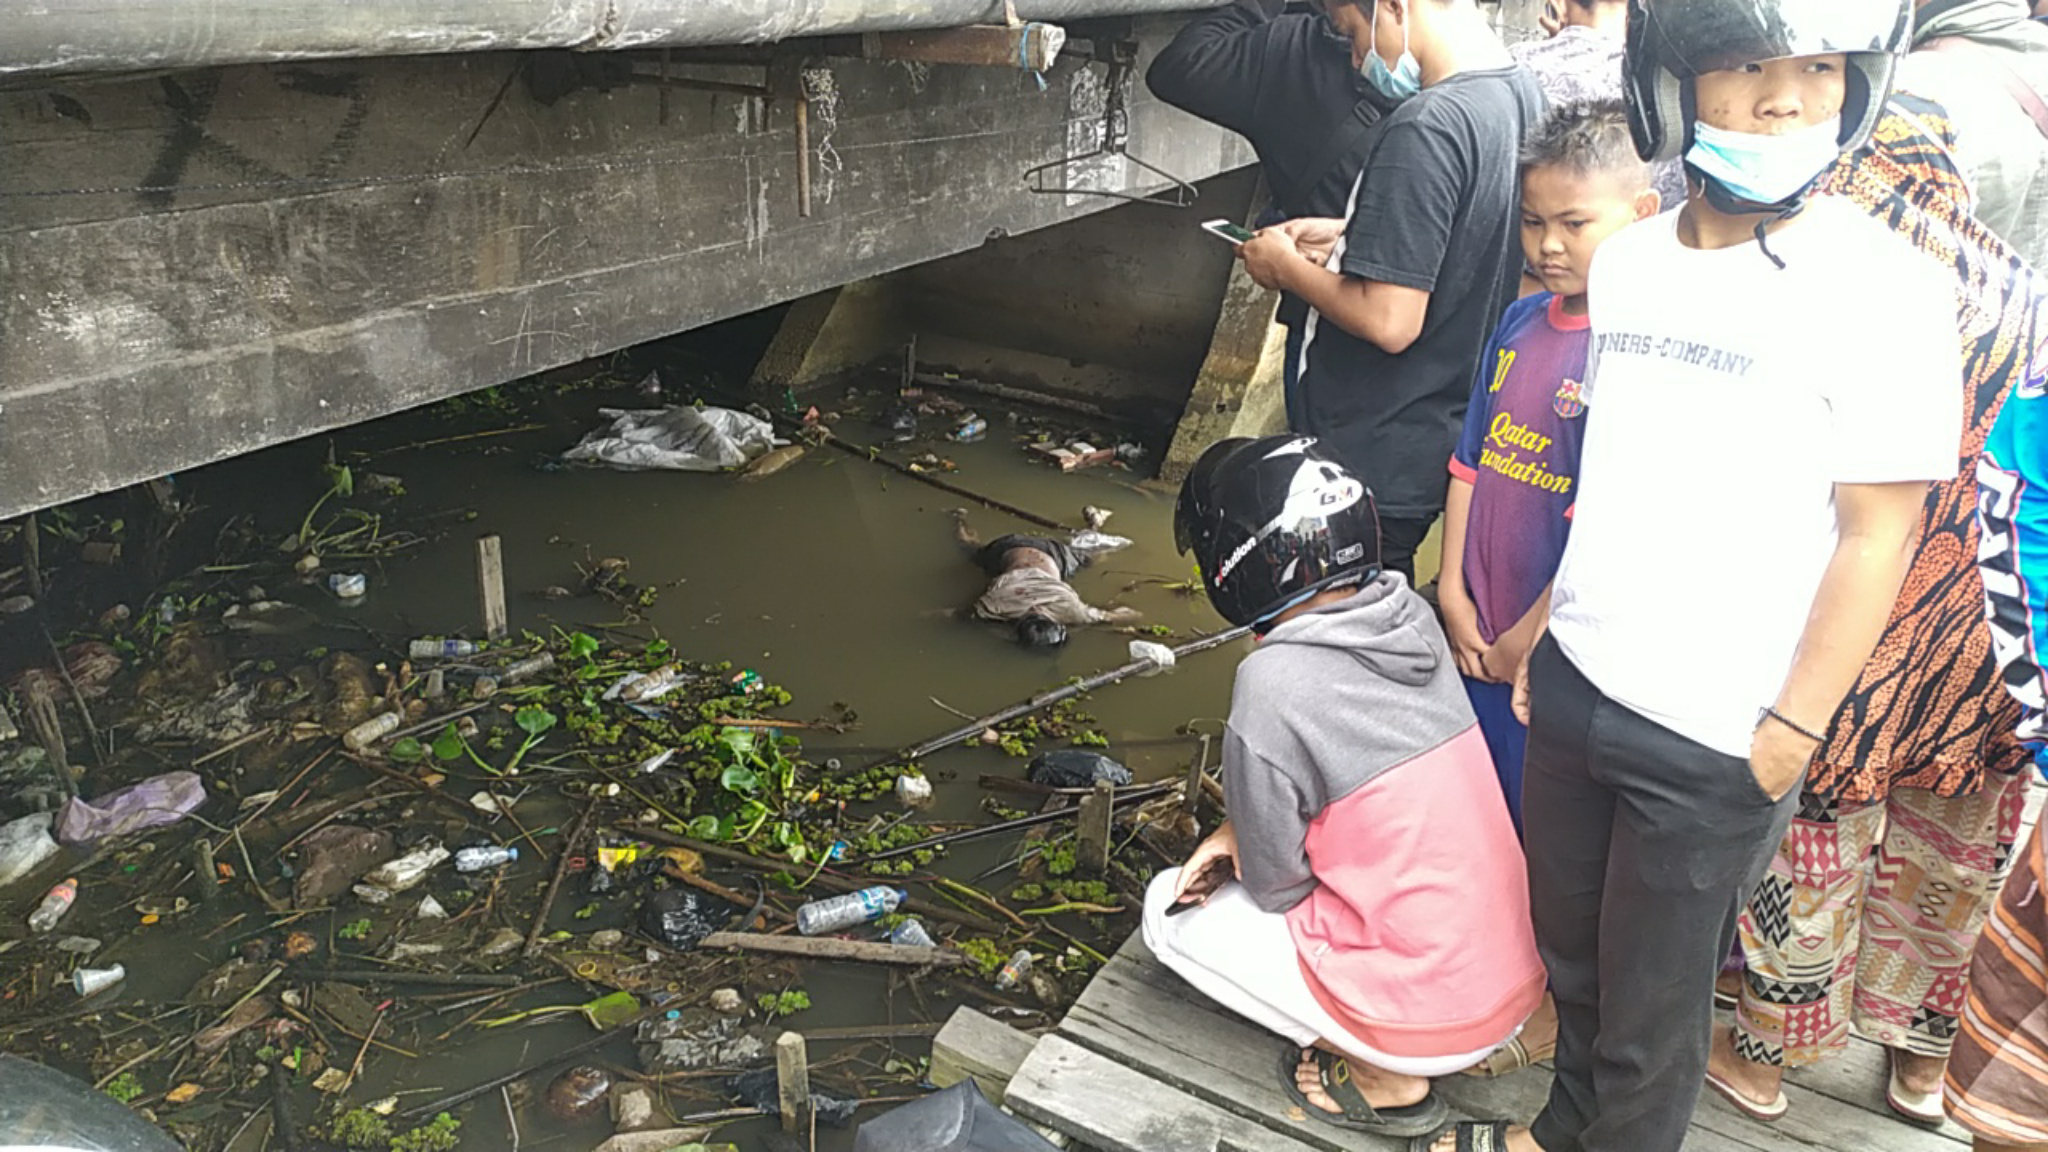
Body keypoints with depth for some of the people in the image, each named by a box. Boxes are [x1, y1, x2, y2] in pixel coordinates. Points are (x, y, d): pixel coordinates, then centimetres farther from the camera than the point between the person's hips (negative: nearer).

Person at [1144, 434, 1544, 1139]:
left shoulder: (1274, 683, -23)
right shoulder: (1410, 617, -2)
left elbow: (1272, 886, -10)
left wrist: (1238, 847, 10)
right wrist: (1243, 826, 6)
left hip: (1431, 1023, -7)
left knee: (1171, 910, 7)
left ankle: (1383, 1076, 6)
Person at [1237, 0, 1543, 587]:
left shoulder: (1424, 128, -24)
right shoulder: (1520, 90, 6)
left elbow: (1389, 322, -27)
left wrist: (1285, 266, -11)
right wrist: (1347, 234, 12)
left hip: (1372, 464, -9)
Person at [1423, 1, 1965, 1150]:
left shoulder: (1885, 288, -12)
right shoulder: (1628, 260, 4)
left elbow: (1878, 534, -12)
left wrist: (1789, 738, -12)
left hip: (1716, 738, -5)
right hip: (1575, 684, 5)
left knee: (1652, 1000, 12)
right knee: (1571, 948, 22)